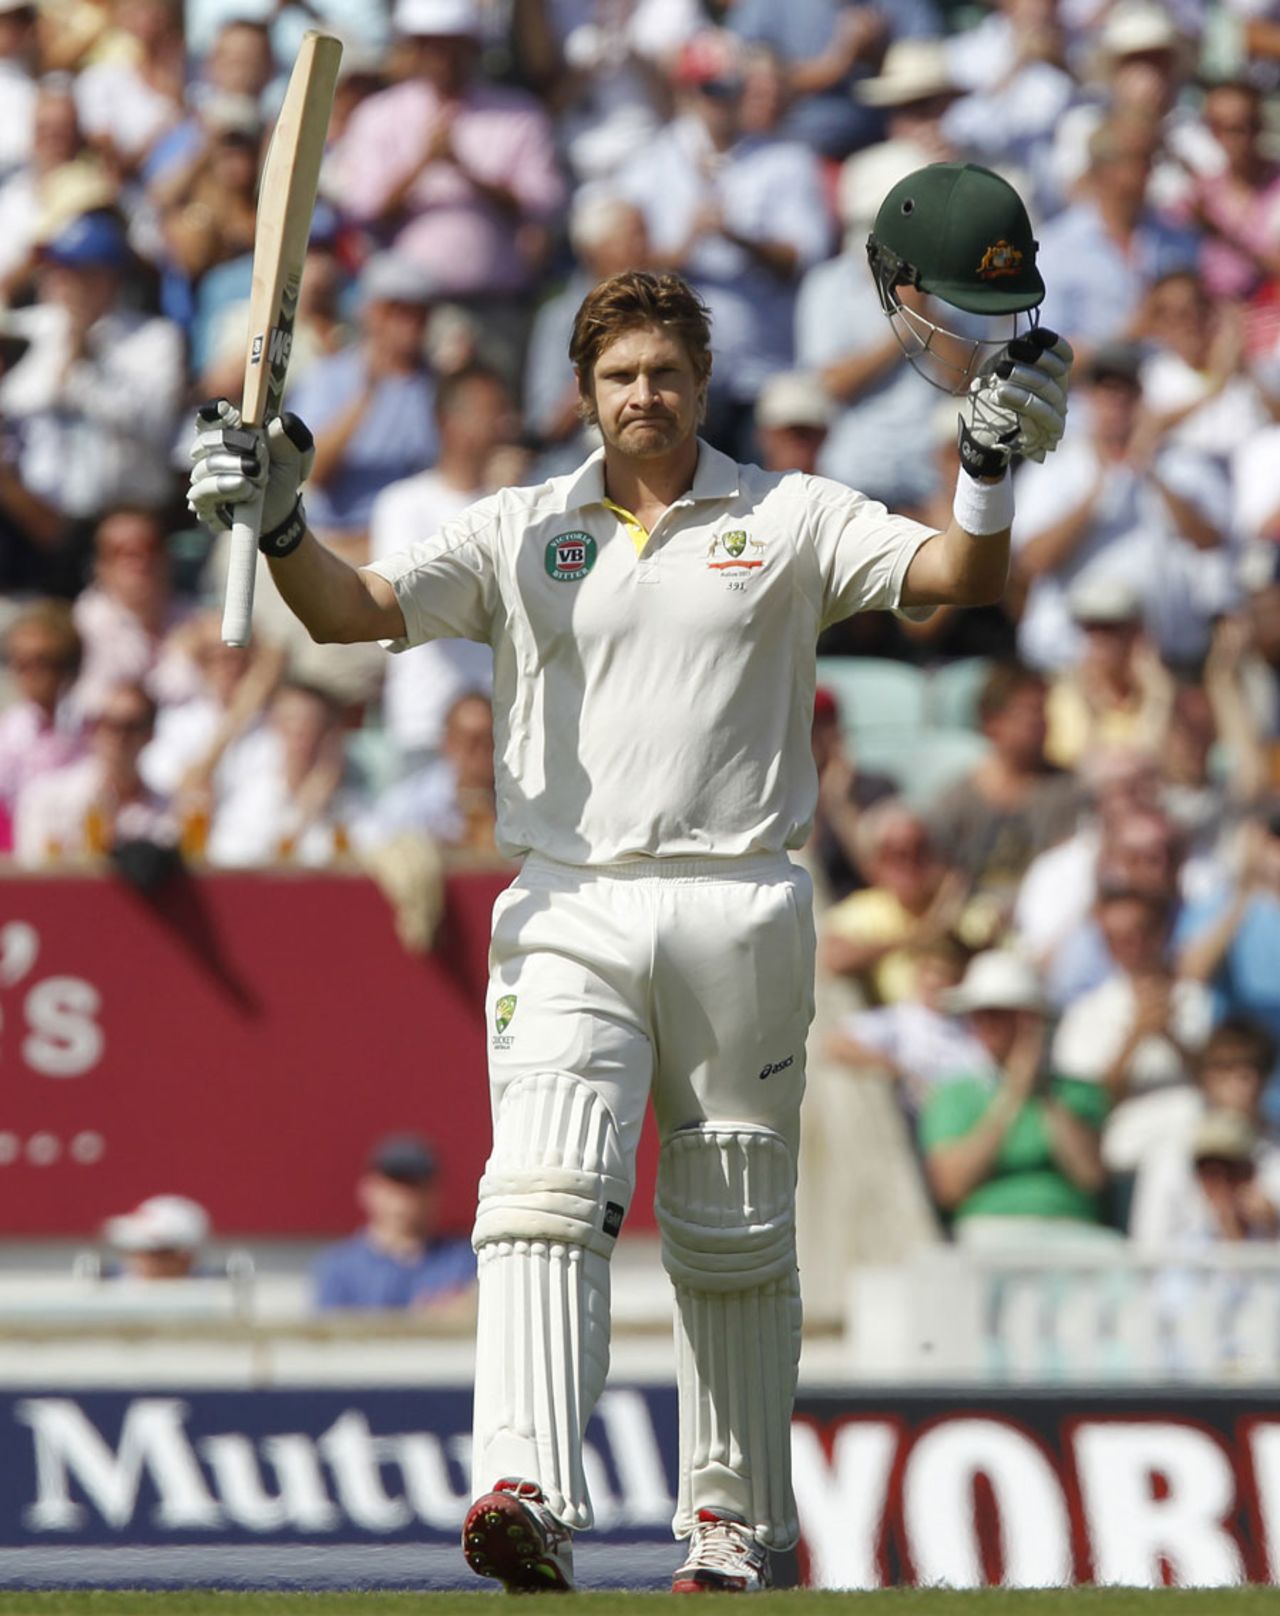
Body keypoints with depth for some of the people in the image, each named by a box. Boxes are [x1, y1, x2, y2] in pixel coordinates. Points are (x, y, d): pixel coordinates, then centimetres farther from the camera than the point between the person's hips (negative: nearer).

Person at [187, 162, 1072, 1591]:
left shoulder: (788, 521, 8)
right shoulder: (520, 533, 12)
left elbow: (957, 578, -1)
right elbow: (353, 608, 2)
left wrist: (993, 458, -19)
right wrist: (278, 522, -17)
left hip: (738, 916, 0)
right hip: (569, 919, 0)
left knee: (731, 1241, 6)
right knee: (544, 1192, -19)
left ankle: (734, 1525, 17)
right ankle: (529, 1499, -34)